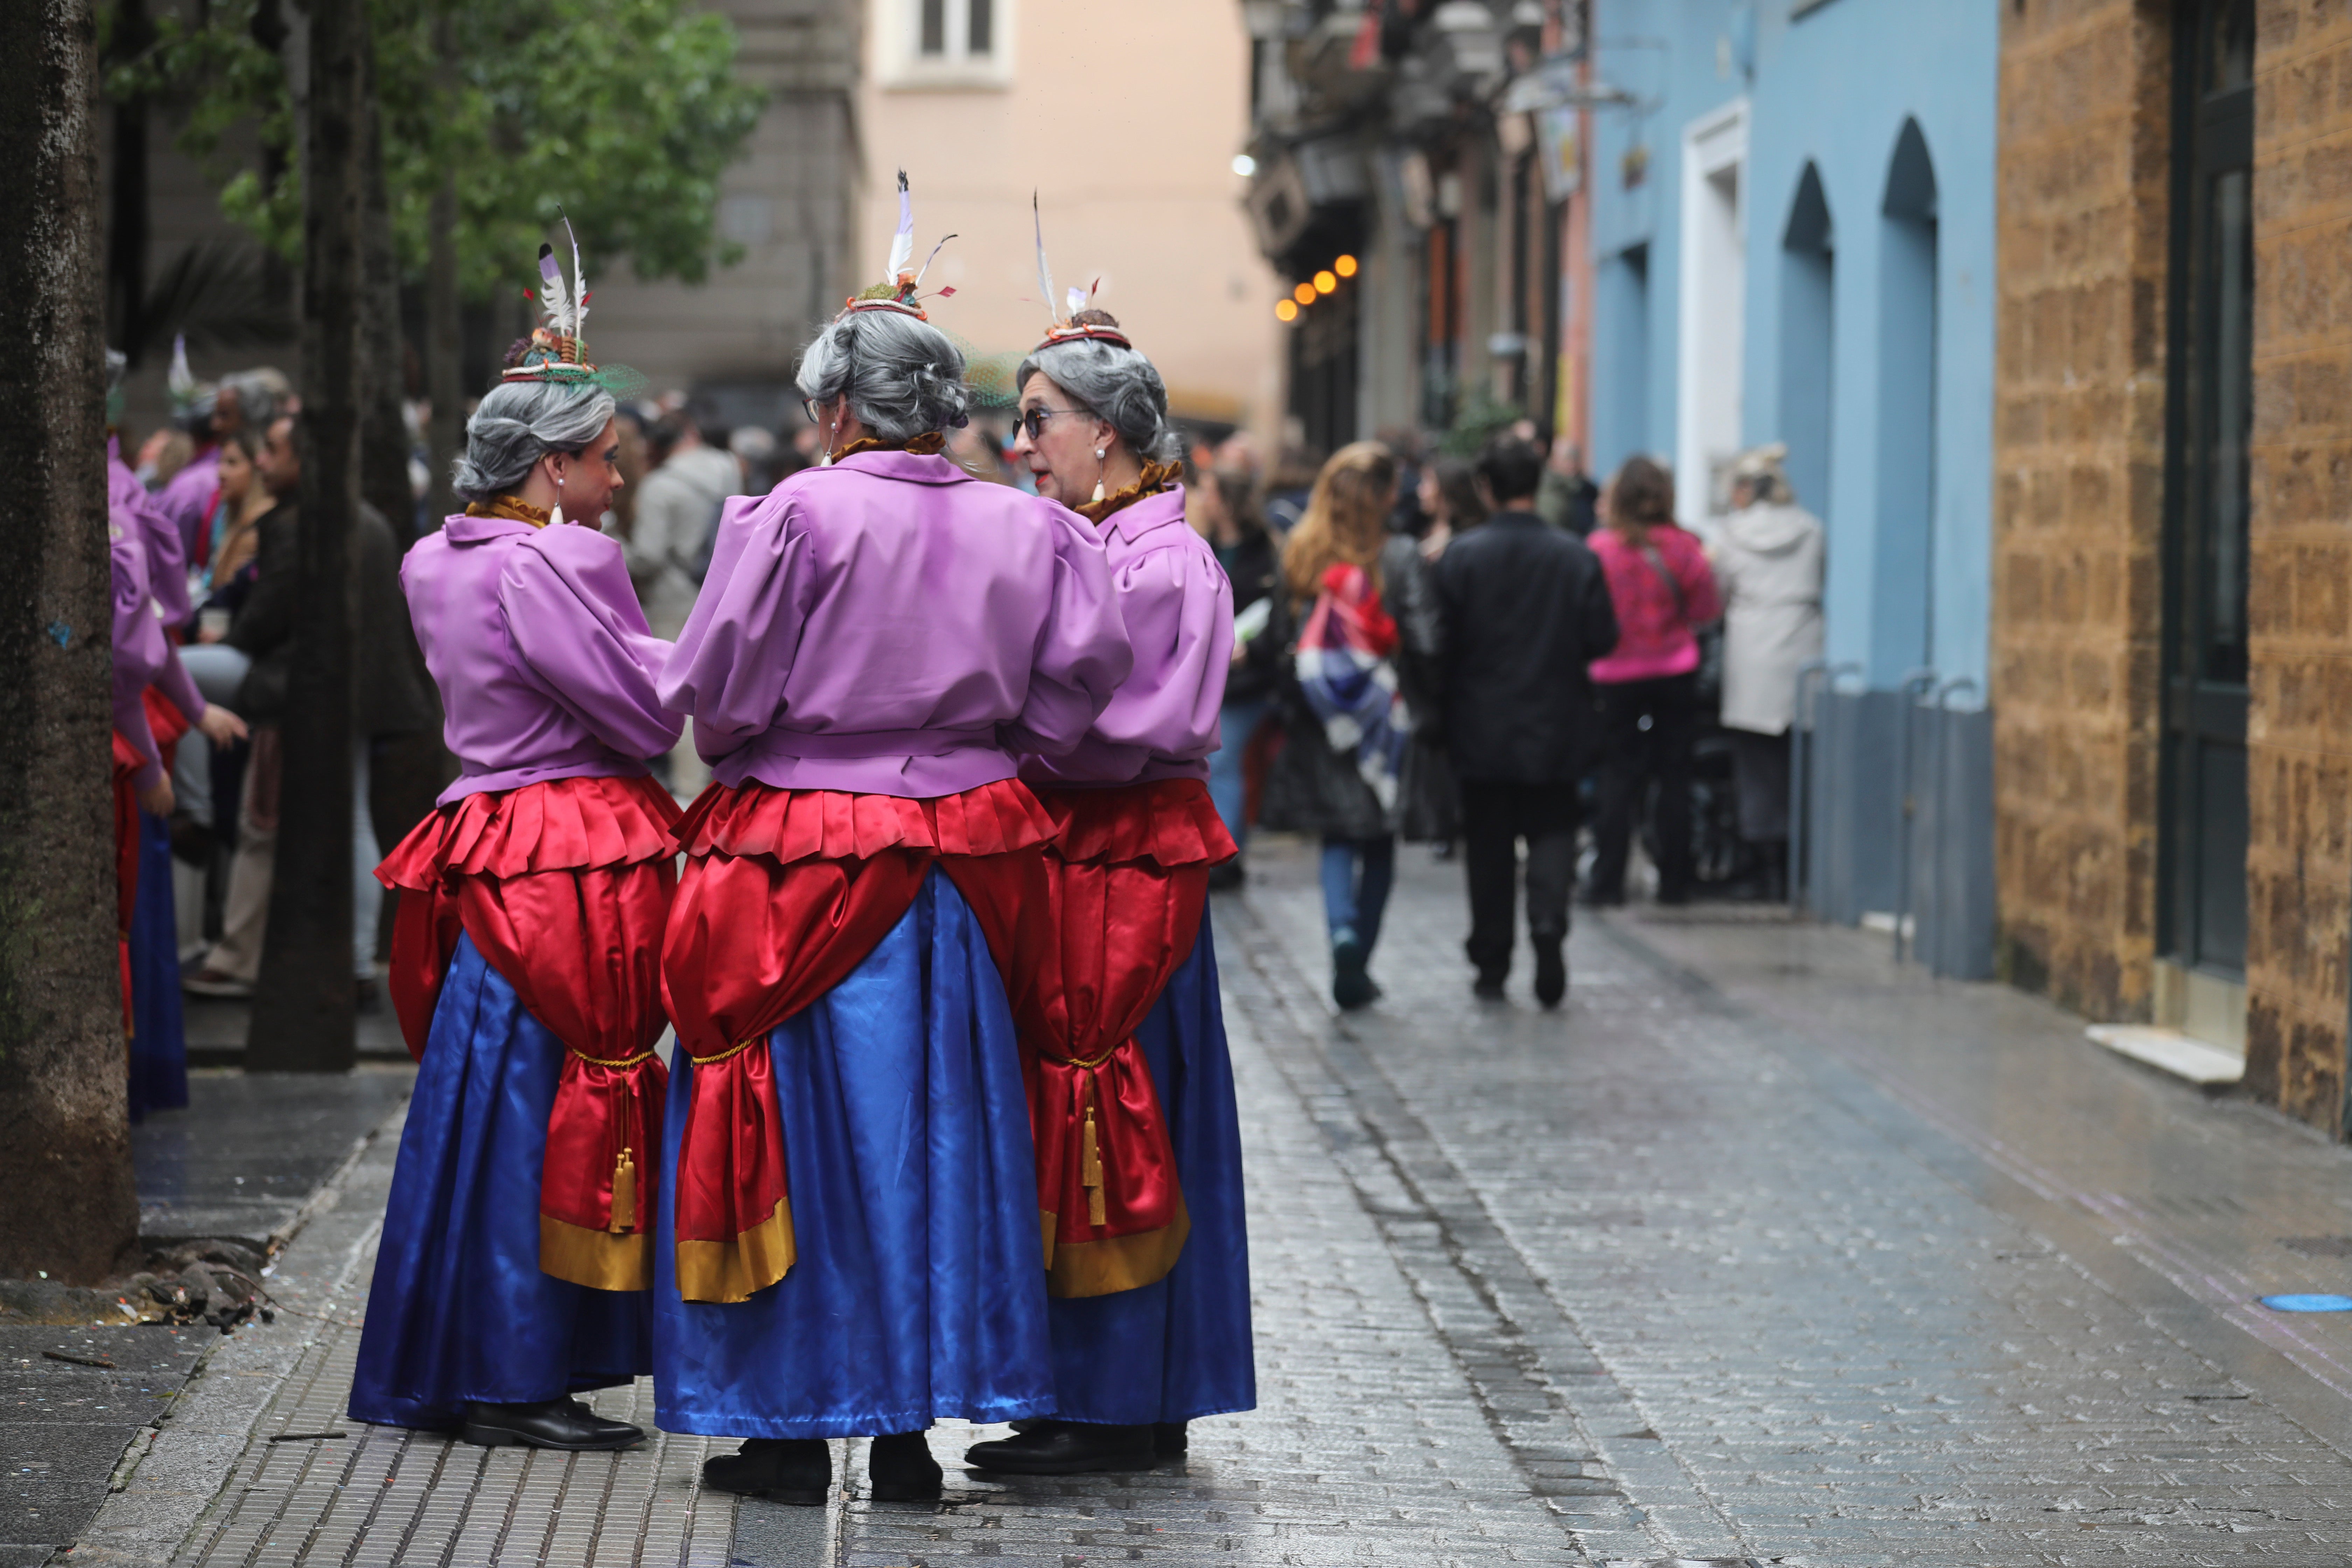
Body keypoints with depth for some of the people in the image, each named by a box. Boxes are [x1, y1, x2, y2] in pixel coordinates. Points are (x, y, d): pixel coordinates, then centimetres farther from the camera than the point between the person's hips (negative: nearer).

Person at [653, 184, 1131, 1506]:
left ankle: (790, 1428, 8)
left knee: (797, 1129, 5)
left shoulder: (798, 516, -12)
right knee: (934, 1127, 11)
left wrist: (750, 747, 10)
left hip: (798, 865, -4)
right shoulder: (1026, 530, 0)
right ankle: (912, 1421, 14)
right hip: (955, 856, 4)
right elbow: (1083, 685, -1)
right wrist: (968, 748, 11)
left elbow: (713, 694, -11)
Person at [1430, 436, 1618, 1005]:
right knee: (1552, 832, 9)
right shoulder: (1576, 558, -7)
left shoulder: (1461, 556, -10)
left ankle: (1491, 964, 12)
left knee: (1489, 847, 9)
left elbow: (1441, 642, -8)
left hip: (1482, 729, 0)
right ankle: (1548, 921, -17)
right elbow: (1602, 639, -4)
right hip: (1556, 729, 0)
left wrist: (1448, 695, 9)